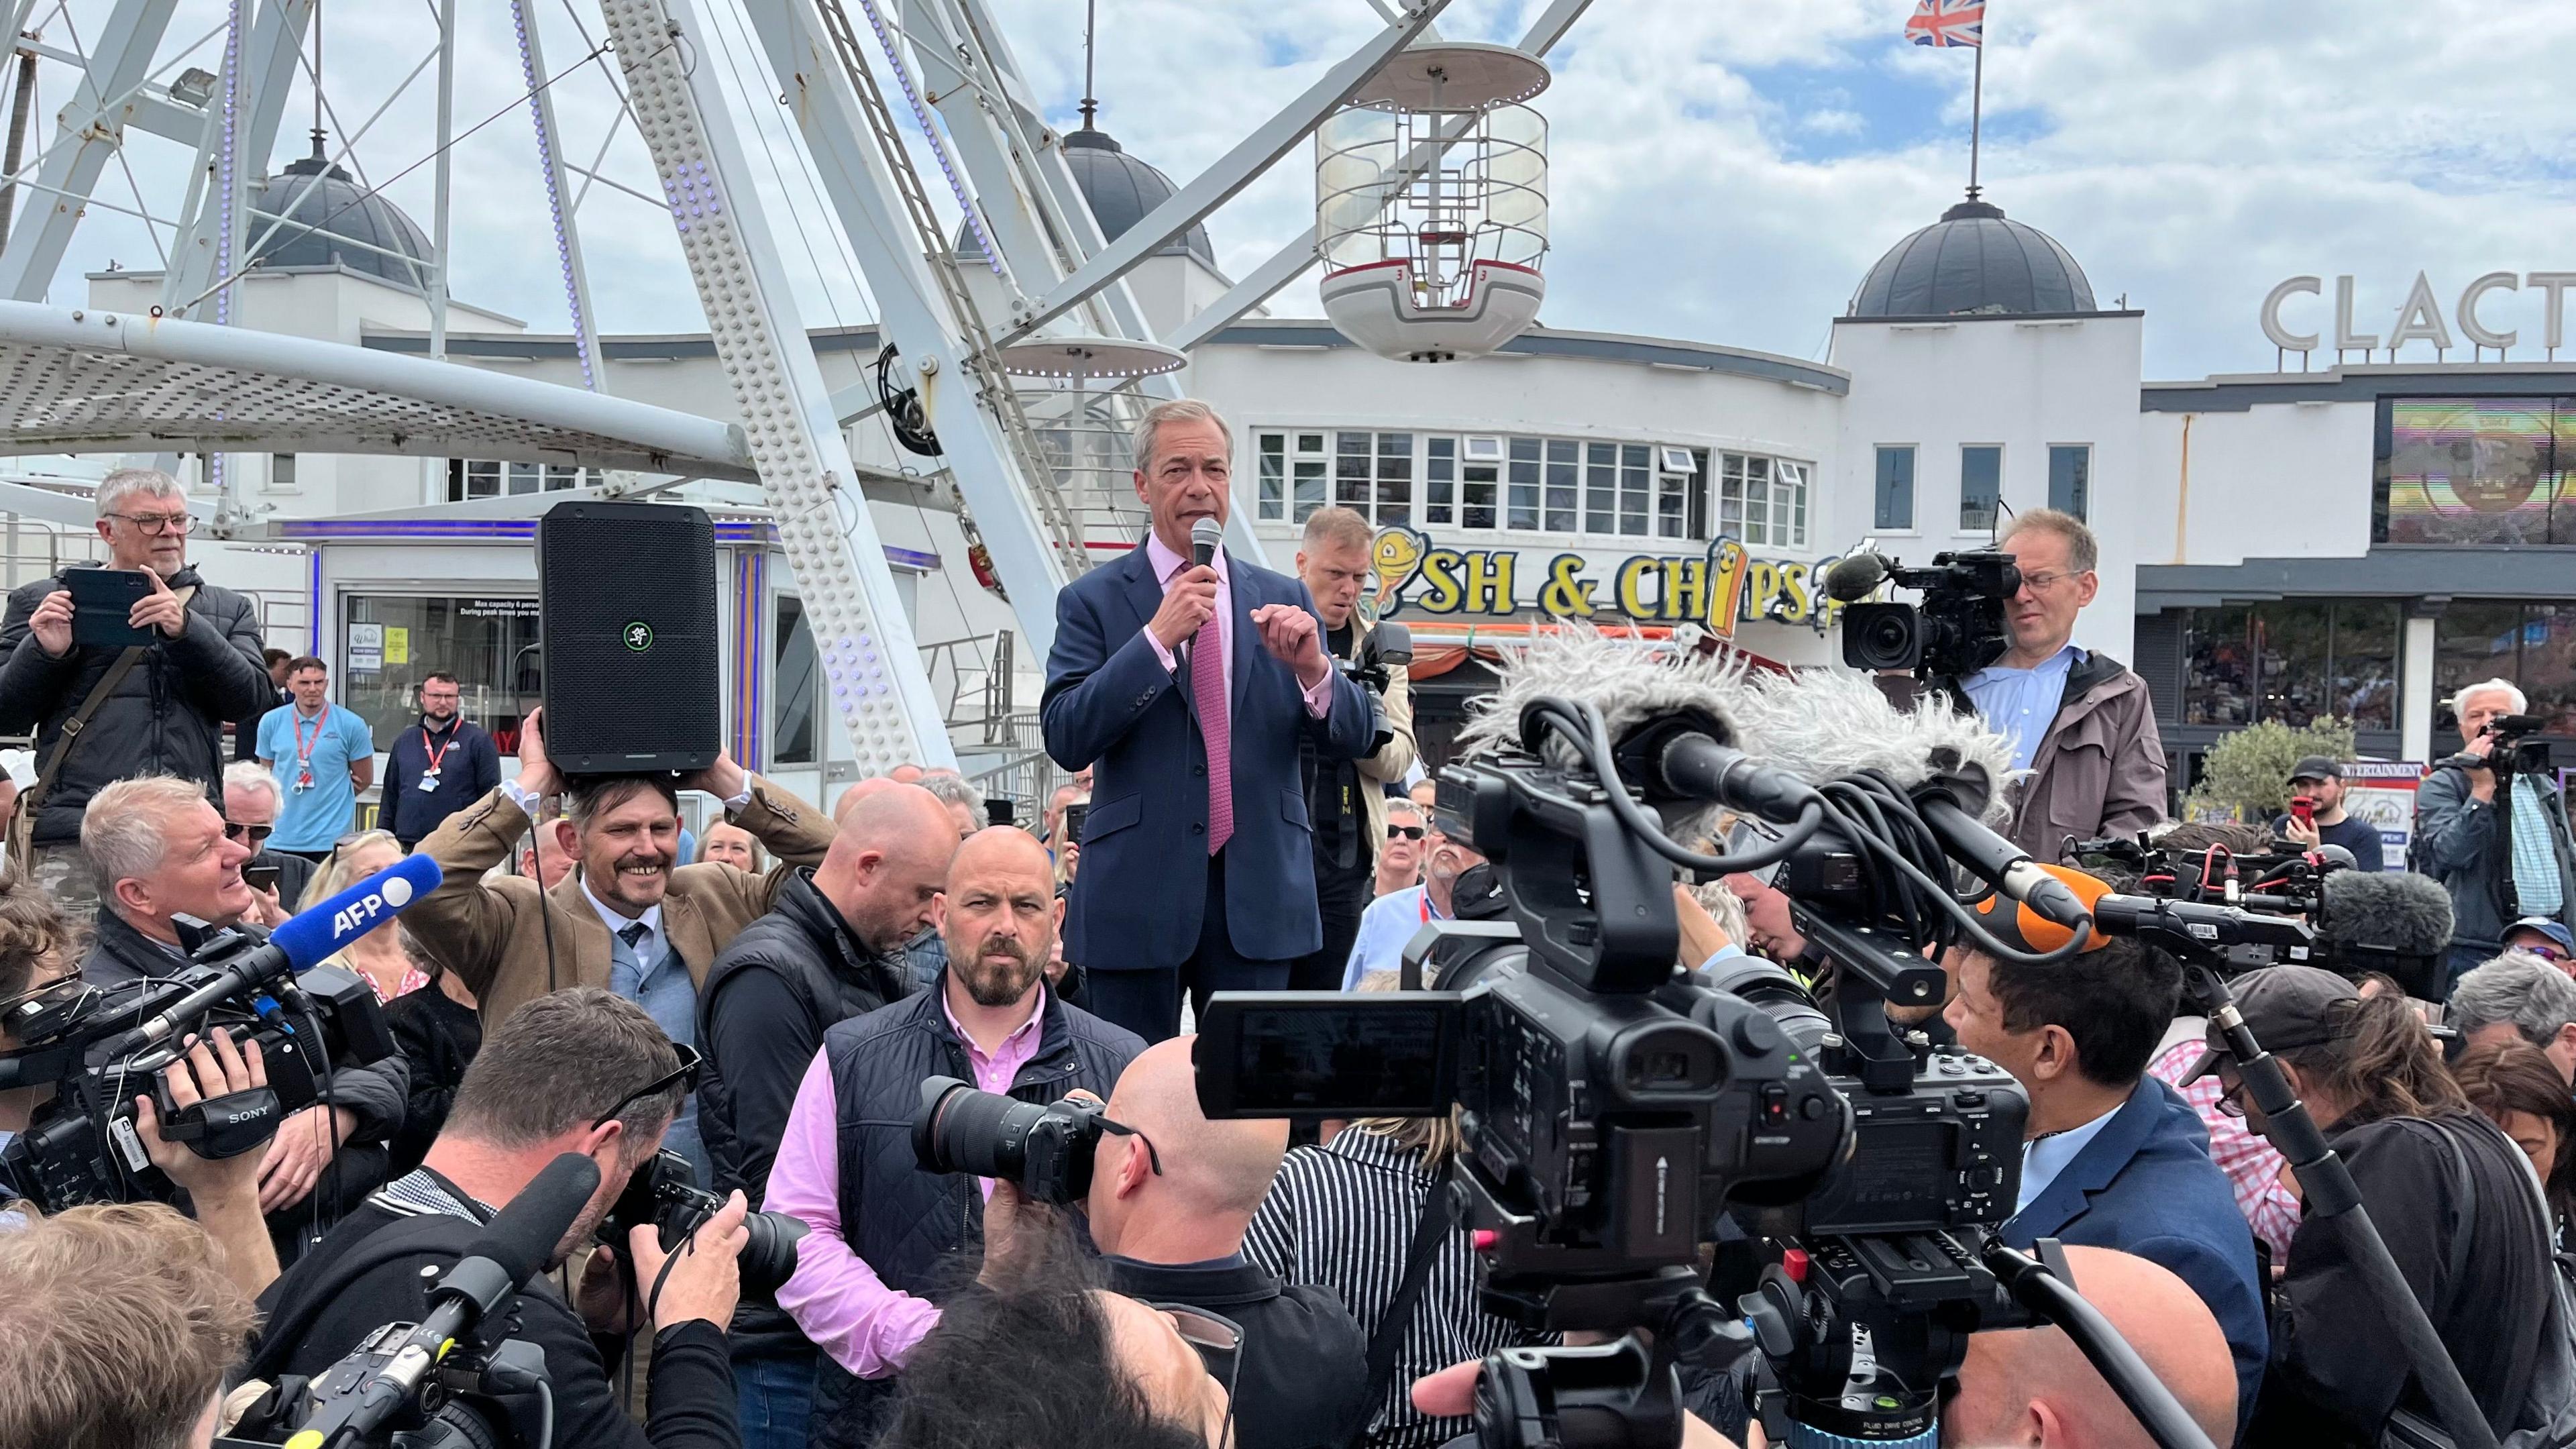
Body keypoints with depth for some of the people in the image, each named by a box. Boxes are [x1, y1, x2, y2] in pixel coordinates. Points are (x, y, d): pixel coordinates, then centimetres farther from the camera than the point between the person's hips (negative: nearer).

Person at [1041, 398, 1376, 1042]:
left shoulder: (1284, 599, 8)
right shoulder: (1095, 600, 0)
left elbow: (1353, 739, 4)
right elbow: (1066, 739, -12)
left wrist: (1312, 668, -17)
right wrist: (1157, 637, -19)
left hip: (1258, 893, 2)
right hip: (1136, 897, -2)